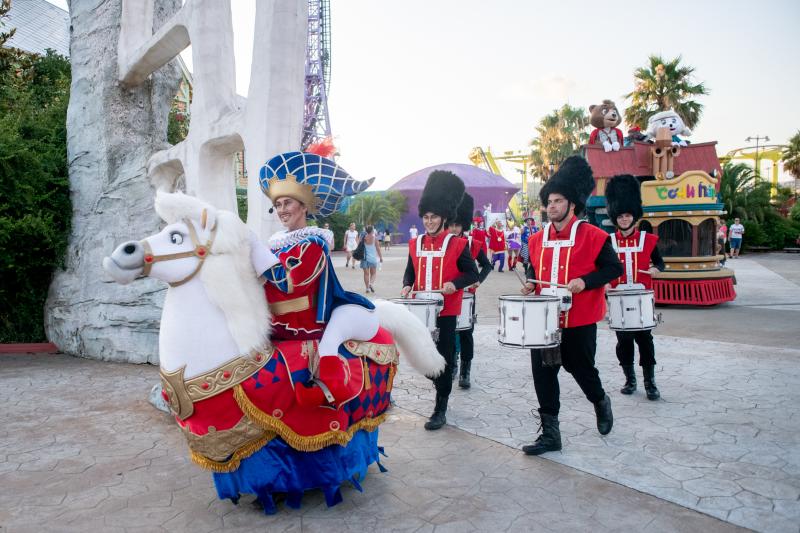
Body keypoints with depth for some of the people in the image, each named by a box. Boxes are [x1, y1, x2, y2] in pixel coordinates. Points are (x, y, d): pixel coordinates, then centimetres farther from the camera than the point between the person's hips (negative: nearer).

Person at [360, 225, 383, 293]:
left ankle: (367, 287, 4)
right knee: (373, 273, 11)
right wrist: (380, 257, 6)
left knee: (366, 273, 7)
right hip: (373, 258, -2)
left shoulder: (363, 238, 0)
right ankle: (370, 283, -14)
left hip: (365, 258, 2)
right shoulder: (375, 238, -5)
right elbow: (378, 248, -4)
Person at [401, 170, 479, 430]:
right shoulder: (415, 244, 6)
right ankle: (442, 386, 40)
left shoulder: (457, 244, -7)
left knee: (443, 358, 1)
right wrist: (407, 286, -5)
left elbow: (473, 274, -5)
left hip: (445, 312, -4)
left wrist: (455, 284, -22)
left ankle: (440, 410, 10)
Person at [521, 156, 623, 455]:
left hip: (579, 321, -4)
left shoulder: (592, 236, -8)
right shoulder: (537, 240, 6)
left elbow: (614, 268, -6)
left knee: (581, 368, 12)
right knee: (543, 373, 2)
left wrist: (585, 281, -20)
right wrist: (530, 284, -1)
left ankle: (600, 402, 46)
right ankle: (550, 434, 12)